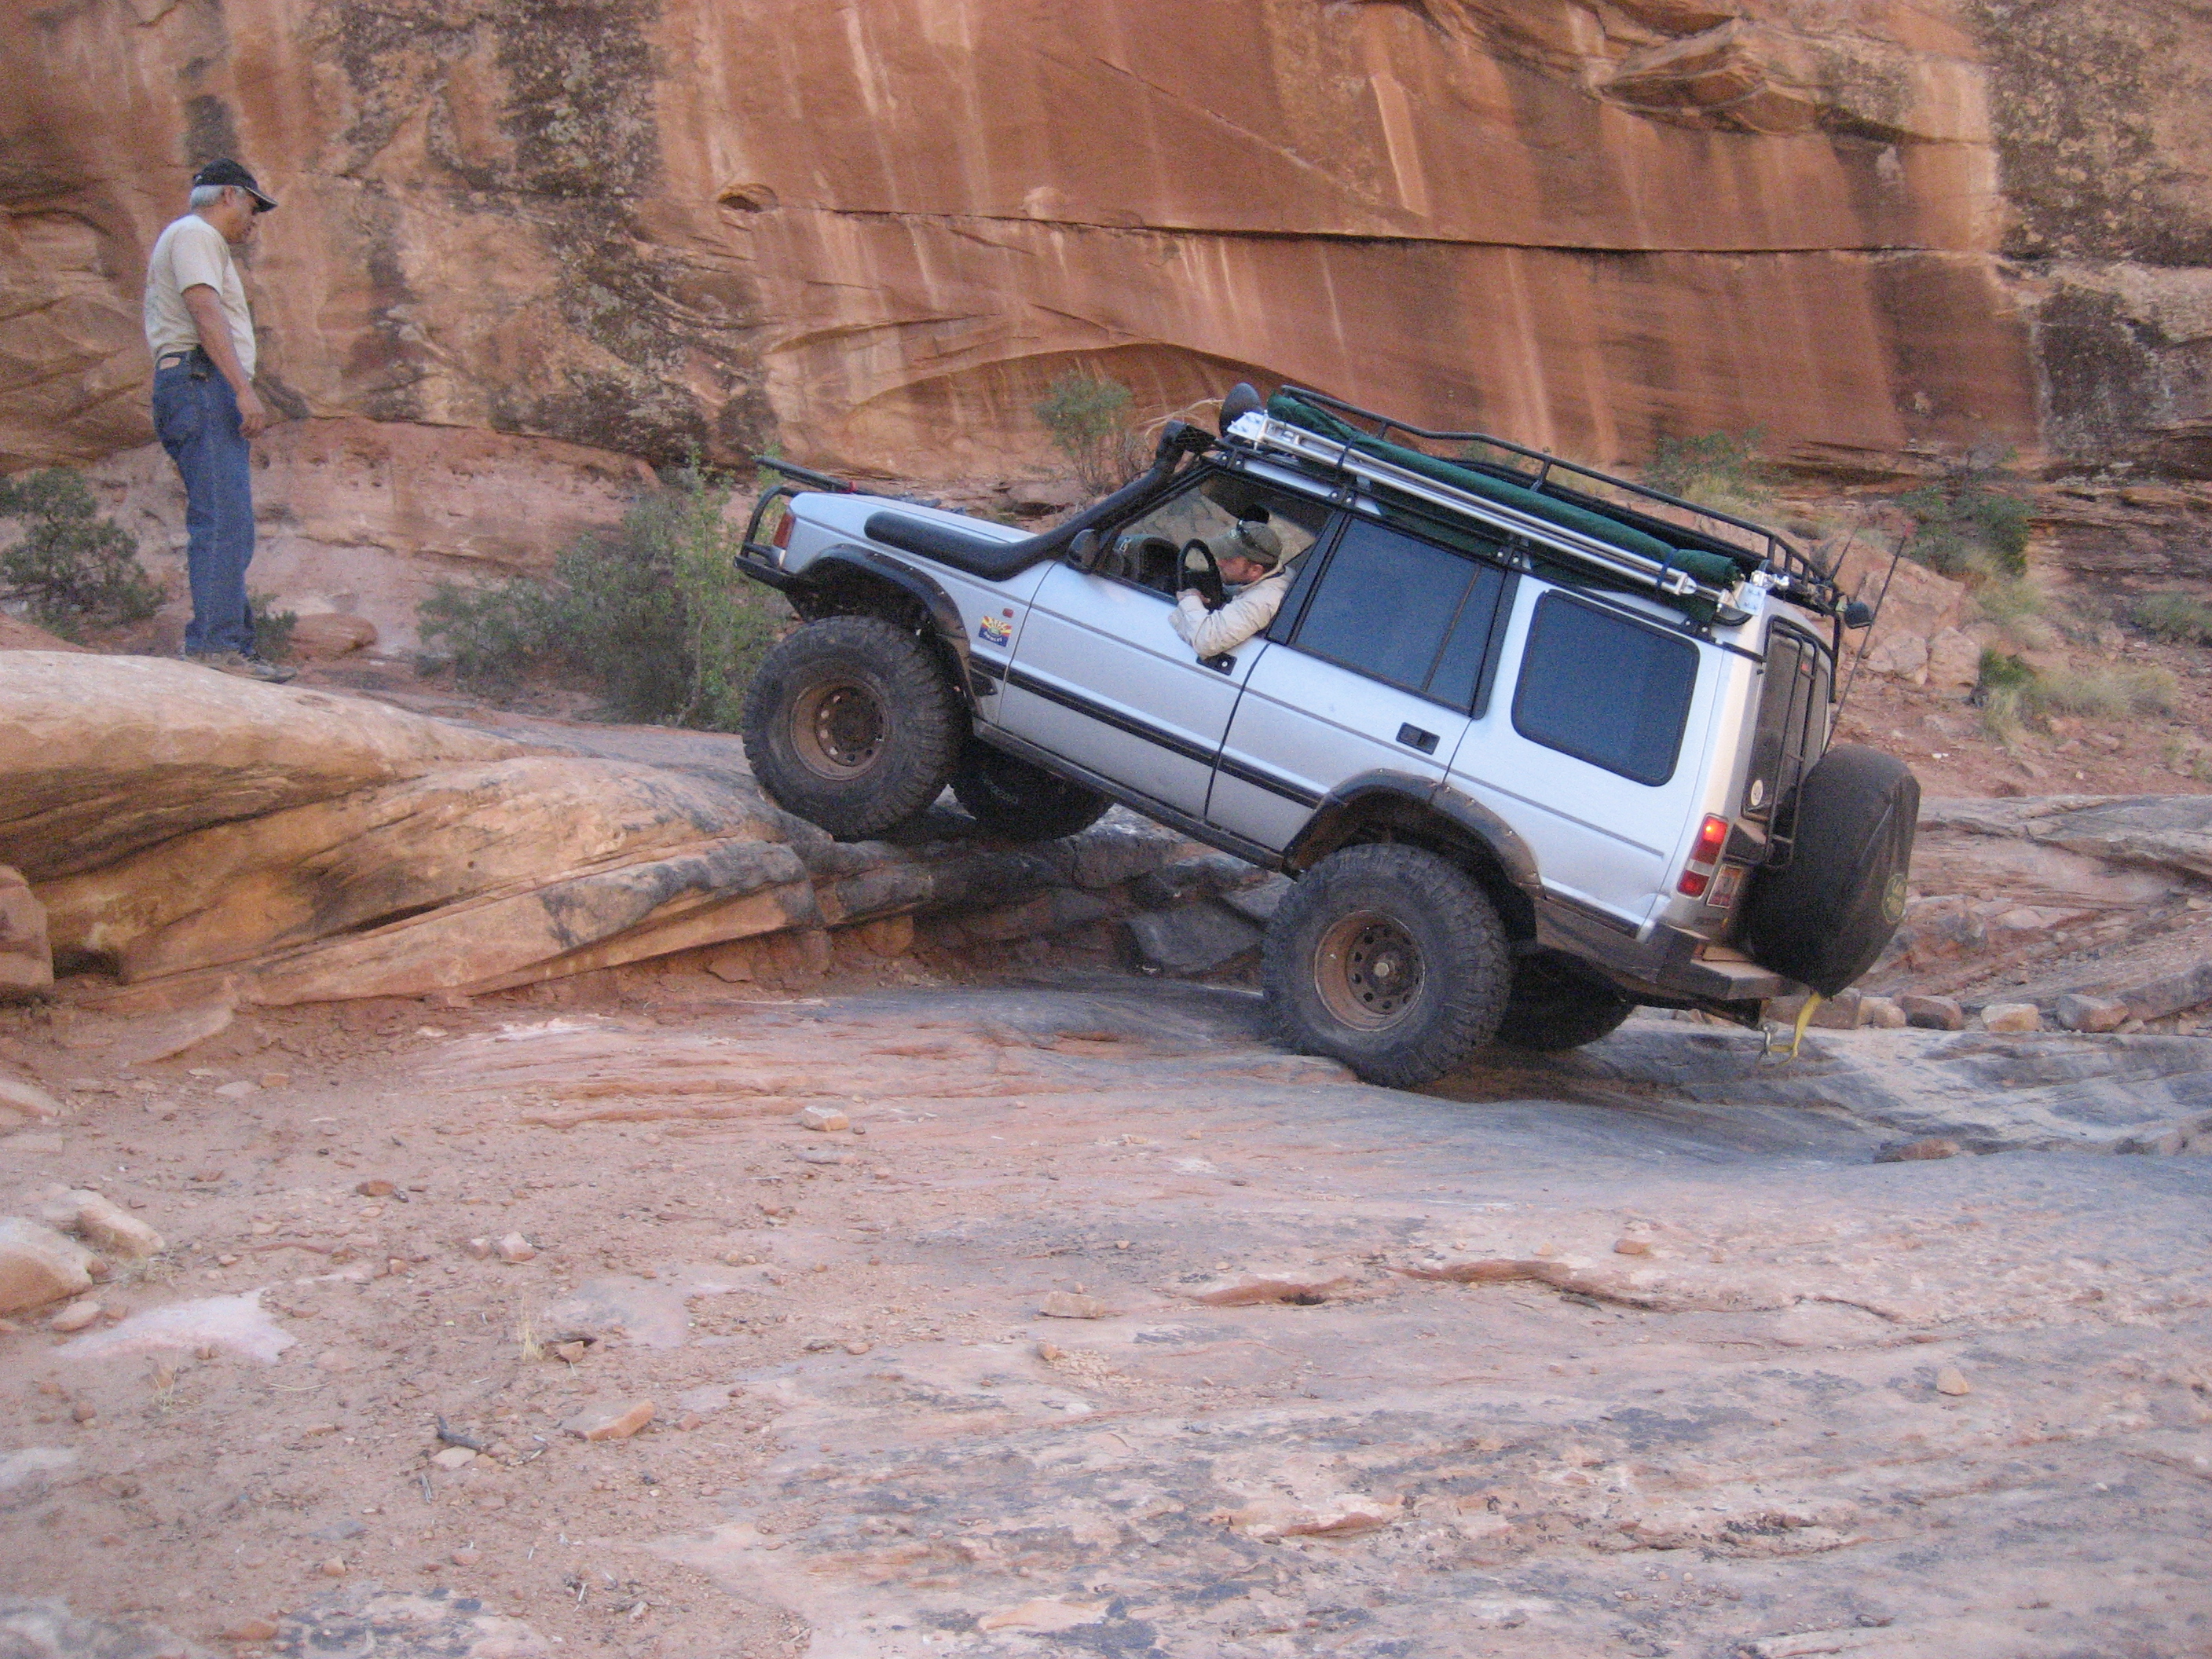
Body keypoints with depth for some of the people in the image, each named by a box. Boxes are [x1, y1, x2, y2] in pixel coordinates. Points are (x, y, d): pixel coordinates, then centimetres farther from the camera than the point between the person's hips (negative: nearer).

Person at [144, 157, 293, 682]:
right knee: (224, 521, -19)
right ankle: (215, 644, -26)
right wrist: (244, 390, -24)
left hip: (208, 394, 11)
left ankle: (235, 644, 6)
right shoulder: (195, 233, -1)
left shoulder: (196, 240, 31)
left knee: (230, 528, 8)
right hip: (202, 383, -11)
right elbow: (204, 311, -16)